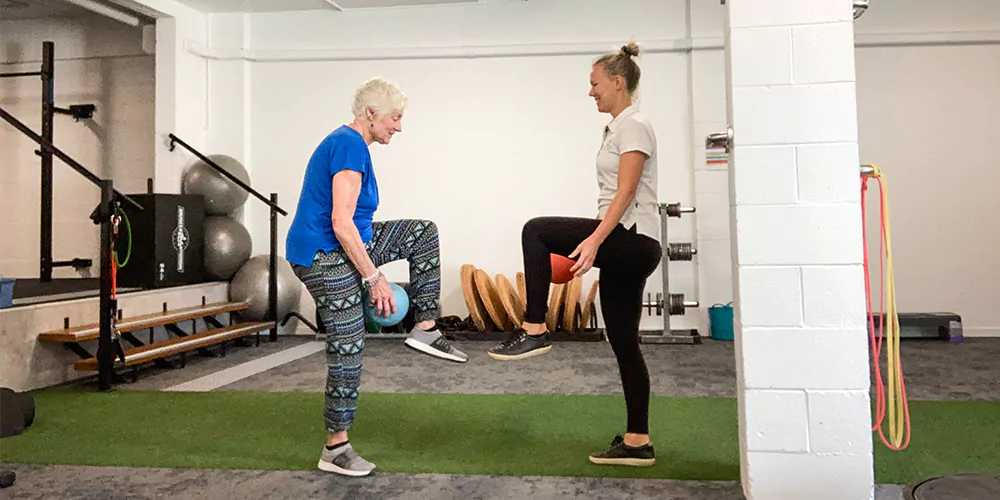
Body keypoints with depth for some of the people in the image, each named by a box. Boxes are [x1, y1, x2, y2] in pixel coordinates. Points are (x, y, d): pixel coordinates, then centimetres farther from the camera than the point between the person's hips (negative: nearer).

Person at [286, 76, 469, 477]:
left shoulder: (348, 144, 14)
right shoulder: (349, 146, -18)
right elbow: (341, 223, -25)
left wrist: (368, 271, 26)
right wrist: (373, 278, -21)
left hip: (344, 247, 10)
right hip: (322, 256, -10)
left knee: (424, 232, 9)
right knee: (348, 348, -6)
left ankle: (425, 329, 8)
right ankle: (335, 450, 9)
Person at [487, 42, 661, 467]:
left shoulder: (633, 125, -8)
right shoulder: (617, 128, 21)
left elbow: (625, 194, -19)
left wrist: (594, 240, -28)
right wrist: (592, 242, 23)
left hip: (632, 241, -10)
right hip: (624, 246, 10)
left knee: (536, 231, -17)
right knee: (624, 345, 9)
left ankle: (534, 331, -11)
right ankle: (637, 442, 16)